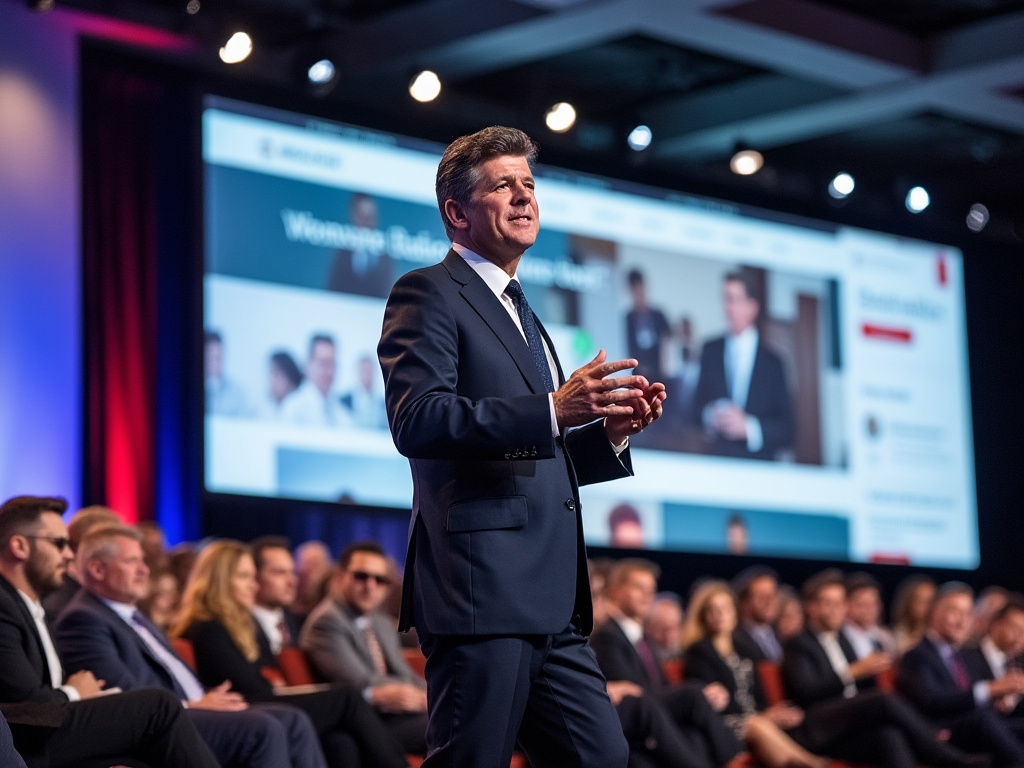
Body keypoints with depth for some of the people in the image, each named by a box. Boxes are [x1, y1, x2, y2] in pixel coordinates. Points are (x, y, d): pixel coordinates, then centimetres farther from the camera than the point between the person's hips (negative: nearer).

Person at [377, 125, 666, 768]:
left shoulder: (523, 317, 27)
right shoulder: (429, 294, -1)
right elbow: (417, 420, -18)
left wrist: (610, 431, 10)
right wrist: (552, 411, -24)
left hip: (552, 604, 9)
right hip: (481, 593, -9)